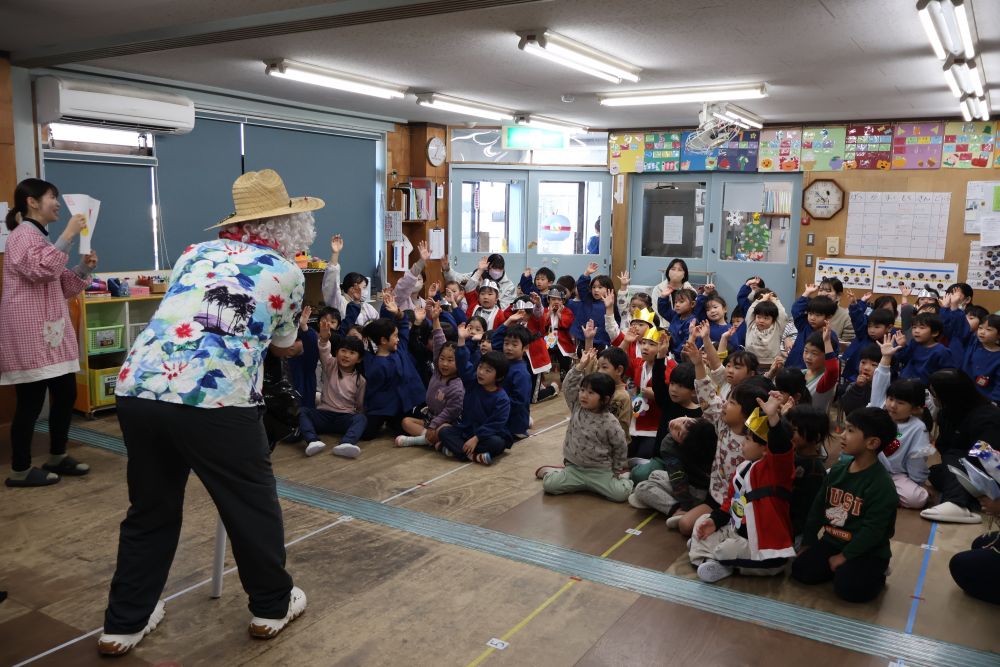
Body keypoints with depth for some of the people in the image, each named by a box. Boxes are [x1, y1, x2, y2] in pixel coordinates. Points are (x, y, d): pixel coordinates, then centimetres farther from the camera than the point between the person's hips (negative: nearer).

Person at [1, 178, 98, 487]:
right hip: (30, 333, -10)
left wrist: (84, 268, 5)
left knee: (66, 394, 11)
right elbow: (41, 270, -27)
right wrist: (68, 235, -26)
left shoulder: (39, 236, 21)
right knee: (31, 401, -5)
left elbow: (61, 287, 21)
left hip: (52, 331, 10)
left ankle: (57, 457, 23)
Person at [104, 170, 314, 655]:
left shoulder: (195, 254, 22)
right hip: (216, 399, -5)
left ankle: (125, 622, 33)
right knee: (252, 503, 15)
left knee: (150, 509, 21)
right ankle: (272, 605, 31)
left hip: (138, 389, 5)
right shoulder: (286, 271, 10)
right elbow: (285, 349, 24)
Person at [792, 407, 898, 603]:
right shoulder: (837, 470, 2)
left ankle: (876, 573, 4)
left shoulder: (882, 484, -21)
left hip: (867, 551, -6)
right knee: (800, 570, -8)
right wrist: (808, 543, 8)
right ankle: (845, 567, 12)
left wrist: (845, 556, -20)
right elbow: (818, 508, 9)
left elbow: (872, 530, -22)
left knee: (847, 587, -25)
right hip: (832, 541, 6)